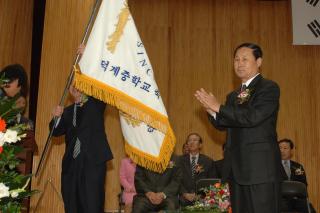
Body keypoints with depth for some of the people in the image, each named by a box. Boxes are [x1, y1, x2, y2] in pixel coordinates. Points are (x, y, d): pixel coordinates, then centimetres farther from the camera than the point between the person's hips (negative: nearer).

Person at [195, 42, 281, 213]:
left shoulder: (269, 88, -5)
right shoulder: (233, 96, 18)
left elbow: (252, 117, -19)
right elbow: (222, 124, 12)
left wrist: (218, 107, -16)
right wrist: (211, 109, -7)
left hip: (261, 166, -7)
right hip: (237, 167, 7)